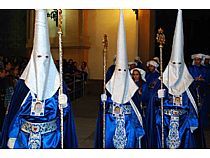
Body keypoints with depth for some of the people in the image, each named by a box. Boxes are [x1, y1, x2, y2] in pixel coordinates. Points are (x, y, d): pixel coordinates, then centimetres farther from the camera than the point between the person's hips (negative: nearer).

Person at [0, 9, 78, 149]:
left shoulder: (57, 82, -3)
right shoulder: (24, 82, -3)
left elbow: (63, 114, -2)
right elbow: (14, 112, 0)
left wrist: (64, 105, -23)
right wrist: (11, 138, -3)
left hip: (51, 137, 0)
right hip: (25, 138, 0)